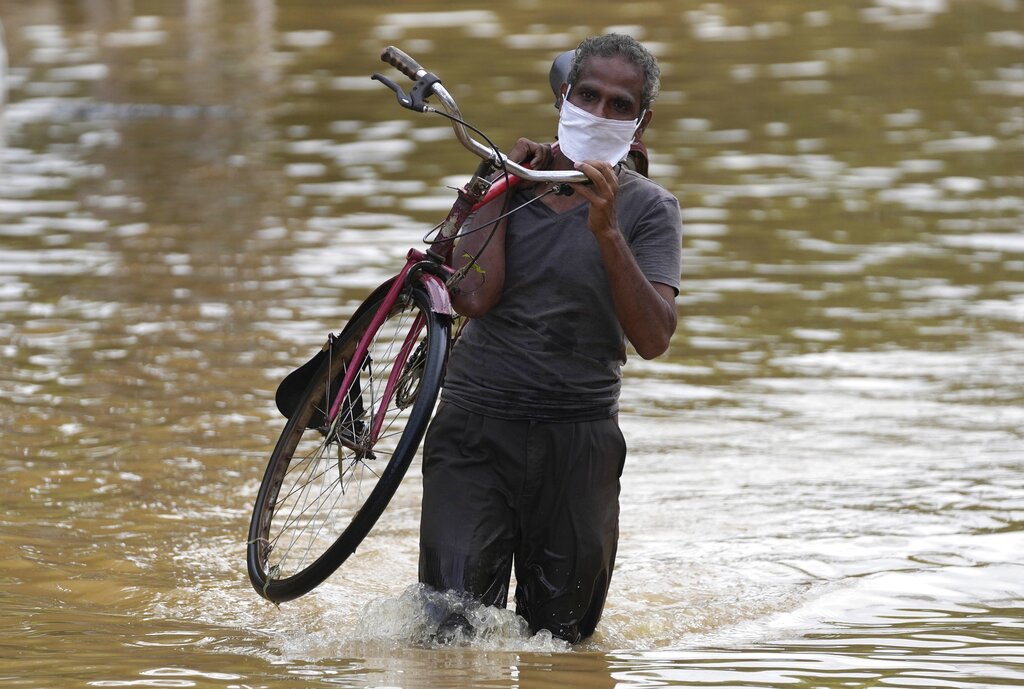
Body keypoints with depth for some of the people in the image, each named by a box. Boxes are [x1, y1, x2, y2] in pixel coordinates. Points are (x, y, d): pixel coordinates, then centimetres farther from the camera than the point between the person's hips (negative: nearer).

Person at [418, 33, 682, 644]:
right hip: (475, 428, 0)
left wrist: (606, 232, -22)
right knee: (451, 628, -10)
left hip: (577, 441, 0)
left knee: (558, 635, 8)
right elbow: (474, 295, -10)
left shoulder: (649, 209, 0)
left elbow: (653, 338, -14)